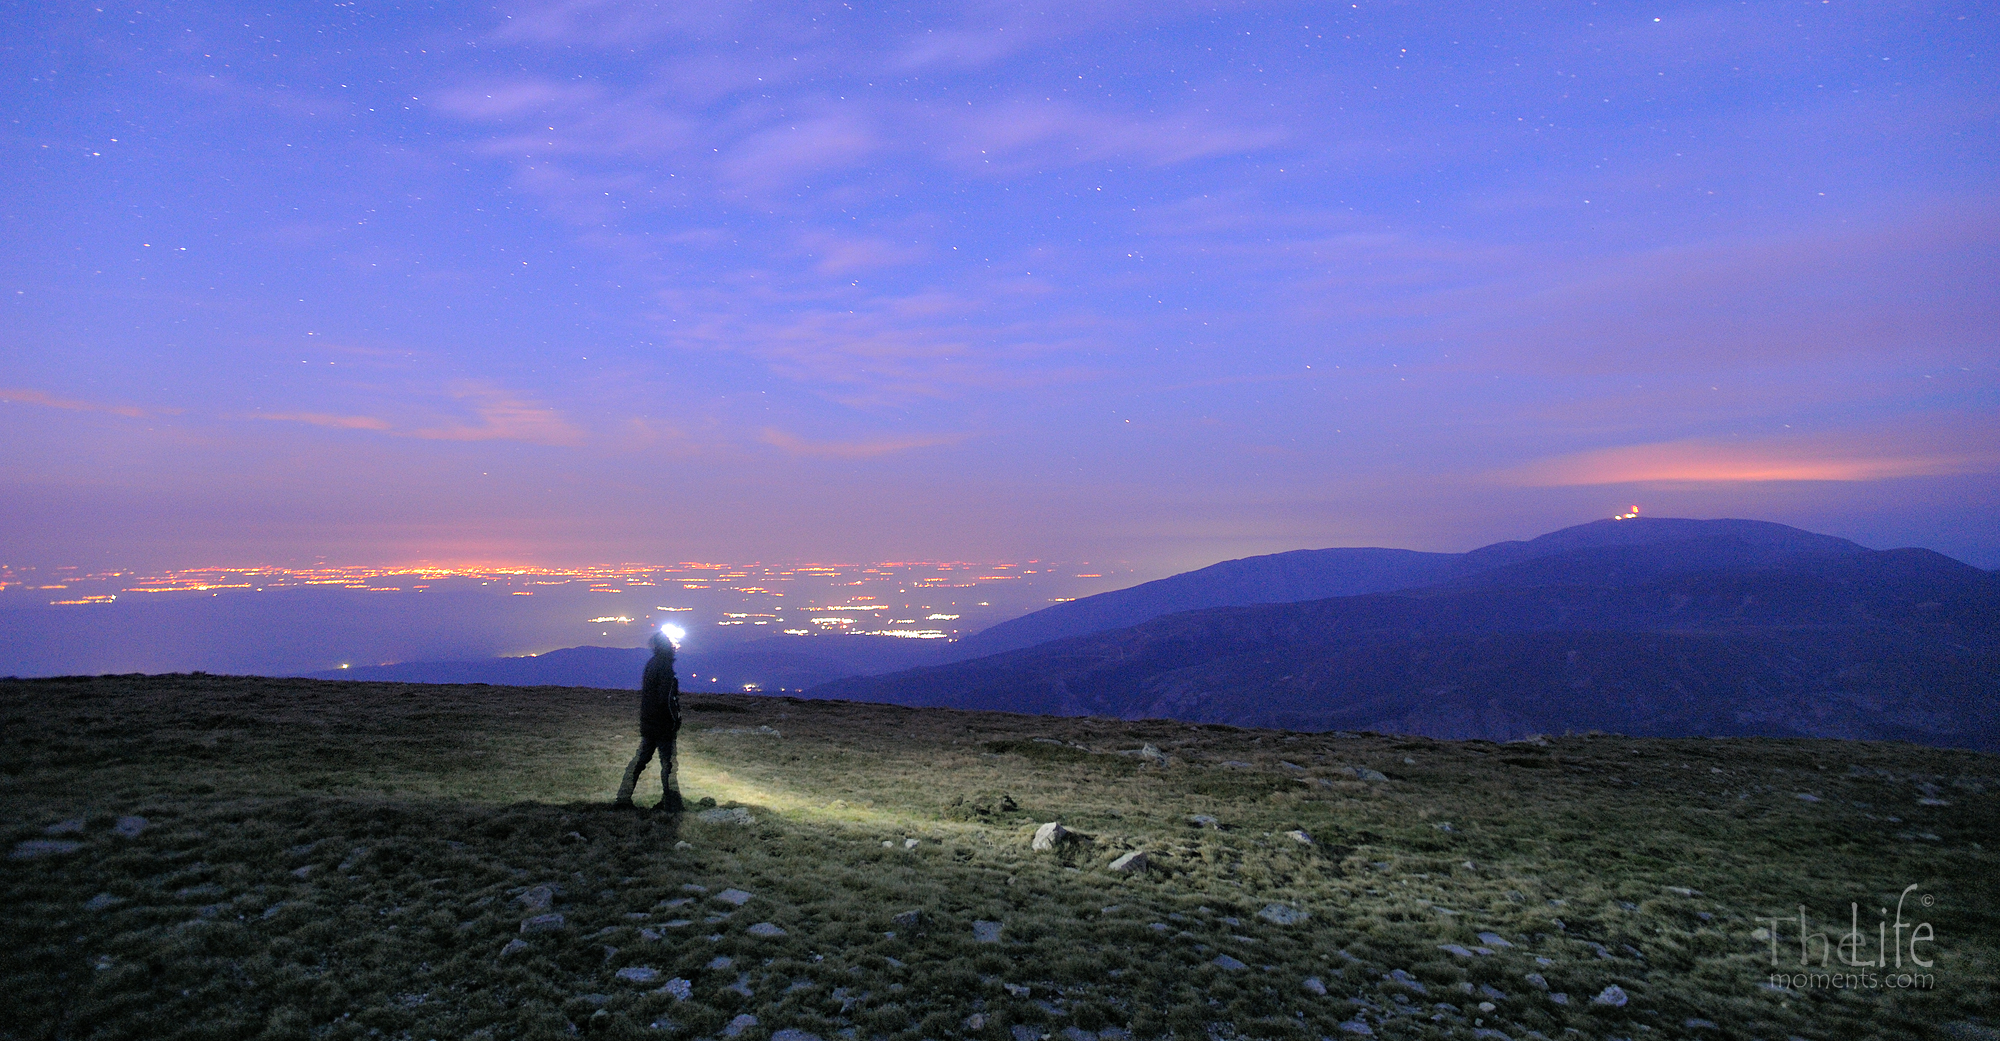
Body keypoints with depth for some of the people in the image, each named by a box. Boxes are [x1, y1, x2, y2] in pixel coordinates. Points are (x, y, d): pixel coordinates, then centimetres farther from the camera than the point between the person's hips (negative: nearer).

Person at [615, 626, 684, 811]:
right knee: (668, 763, -3)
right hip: (663, 725, -9)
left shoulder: (651, 663, 10)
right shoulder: (665, 666, -17)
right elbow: (667, 699, -23)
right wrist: (676, 721, -13)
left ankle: (624, 797, 20)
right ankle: (671, 804, 1)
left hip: (647, 722, 9)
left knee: (640, 759, 16)